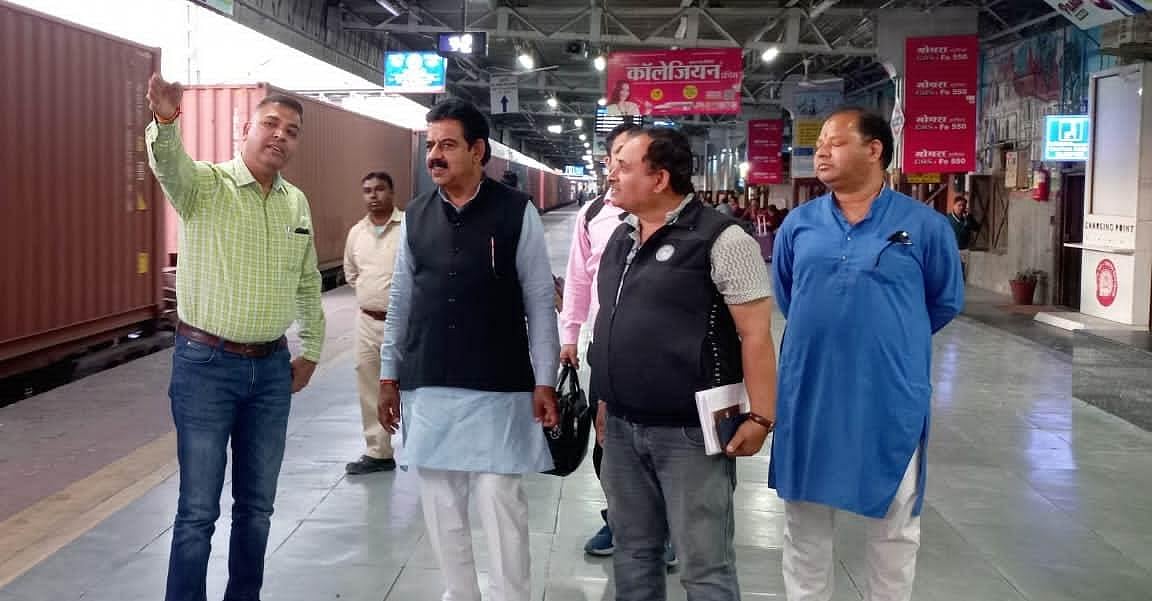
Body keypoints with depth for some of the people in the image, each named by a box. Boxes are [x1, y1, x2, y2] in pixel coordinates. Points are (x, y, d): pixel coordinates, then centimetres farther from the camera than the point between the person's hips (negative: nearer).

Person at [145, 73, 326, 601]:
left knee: (257, 504, 14)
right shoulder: (204, 184, -8)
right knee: (198, 509, 1)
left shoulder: (297, 203, 8)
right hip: (206, 364, -5)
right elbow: (169, 165, -33)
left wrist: (310, 350, 16)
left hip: (271, 368, 5)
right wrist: (165, 123, -53)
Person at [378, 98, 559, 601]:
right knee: (441, 507, 10)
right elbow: (400, 302, 12)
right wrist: (389, 376, 11)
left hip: (498, 389, -4)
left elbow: (540, 301, -3)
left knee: (500, 503, -2)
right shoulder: (415, 216, 7)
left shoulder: (517, 213, -5)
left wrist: (544, 382, -6)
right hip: (428, 389, 4)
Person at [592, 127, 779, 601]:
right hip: (622, 428, 7)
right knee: (633, 552, 18)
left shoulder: (720, 239, -12)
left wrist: (761, 417, -16)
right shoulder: (621, 237, 11)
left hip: (689, 432, -7)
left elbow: (756, 333, -13)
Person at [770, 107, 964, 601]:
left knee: (894, 525, 12)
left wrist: (893, 340, 11)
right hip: (809, 396, 3)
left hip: (891, 398, -2)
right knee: (805, 520, 14)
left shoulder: (924, 225, -6)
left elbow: (945, 303, 6)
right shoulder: (798, 224, 2)